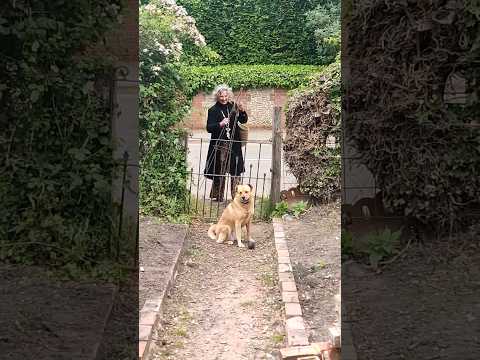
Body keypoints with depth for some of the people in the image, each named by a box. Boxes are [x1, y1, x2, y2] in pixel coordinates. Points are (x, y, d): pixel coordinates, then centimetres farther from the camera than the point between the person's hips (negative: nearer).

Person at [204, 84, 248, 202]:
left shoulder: (233, 107, 6)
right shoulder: (213, 110, -2)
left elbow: (244, 121, 10)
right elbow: (209, 128, -6)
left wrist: (242, 111, -10)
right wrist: (220, 124, -23)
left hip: (234, 144, 3)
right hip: (219, 145, -2)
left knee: (236, 171, 2)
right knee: (219, 171, 2)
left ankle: (236, 195, 8)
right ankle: (218, 196, 11)